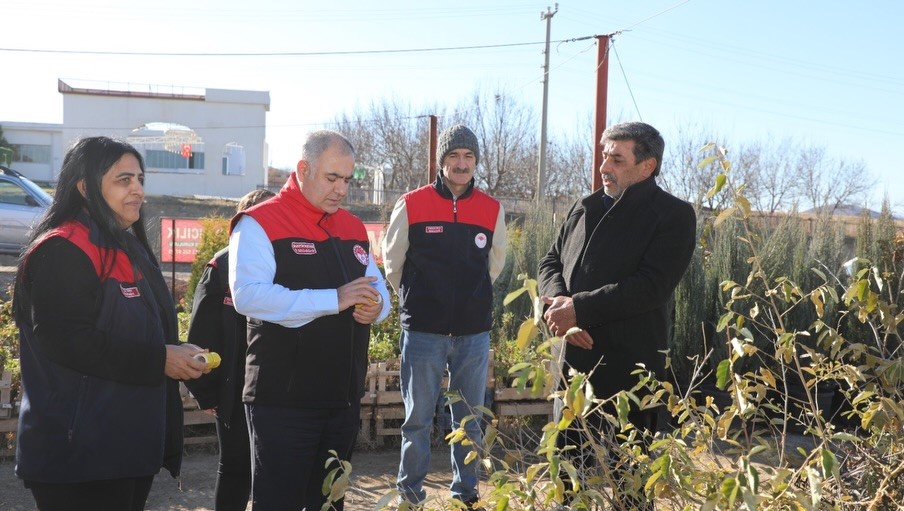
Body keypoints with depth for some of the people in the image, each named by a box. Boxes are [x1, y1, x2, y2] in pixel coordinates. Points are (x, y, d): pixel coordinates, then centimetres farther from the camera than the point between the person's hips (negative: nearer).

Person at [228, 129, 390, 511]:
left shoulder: (353, 228, 13)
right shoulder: (260, 223, -9)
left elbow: (377, 286, 18)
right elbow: (248, 295, -23)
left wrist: (376, 306, -7)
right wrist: (334, 299, -26)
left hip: (343, 398, 7)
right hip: (284, 402, -7)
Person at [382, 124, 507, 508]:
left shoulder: (492, 210, 3)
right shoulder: (411, 206, -3)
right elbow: (393, 263, 8)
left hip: (474, 333, 2)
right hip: (423, 332, -2)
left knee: (469, 420, 12)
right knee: (418, 420, 7)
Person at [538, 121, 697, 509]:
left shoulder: (673, 215, -7)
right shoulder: (584, 209, 13)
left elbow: (651, 286, -18)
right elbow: (551, 261, 13)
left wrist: (580, 308, -21)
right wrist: (557, 300, -10)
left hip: (629, 369, -6)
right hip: (575, 360, 7)